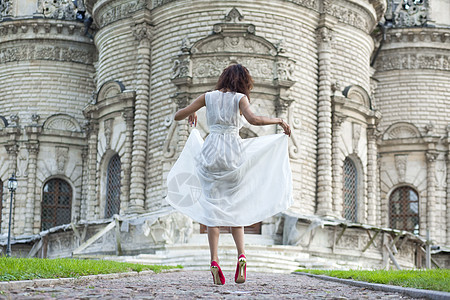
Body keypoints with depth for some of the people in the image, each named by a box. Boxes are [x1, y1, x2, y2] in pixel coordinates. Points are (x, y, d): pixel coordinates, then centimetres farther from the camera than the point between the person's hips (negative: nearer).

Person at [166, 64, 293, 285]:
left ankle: (214, 260, -7)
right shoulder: (240, 98, 1)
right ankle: (241, 255, -10)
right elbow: (253, 119, -18)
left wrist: (190, 114, 32)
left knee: (212, 207, 4)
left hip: (210, 152, 1)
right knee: (234, 207, 9)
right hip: (233, 152, -1)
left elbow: (178, 116, 11)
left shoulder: (208, 97, 8)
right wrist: (279, 121, -6)